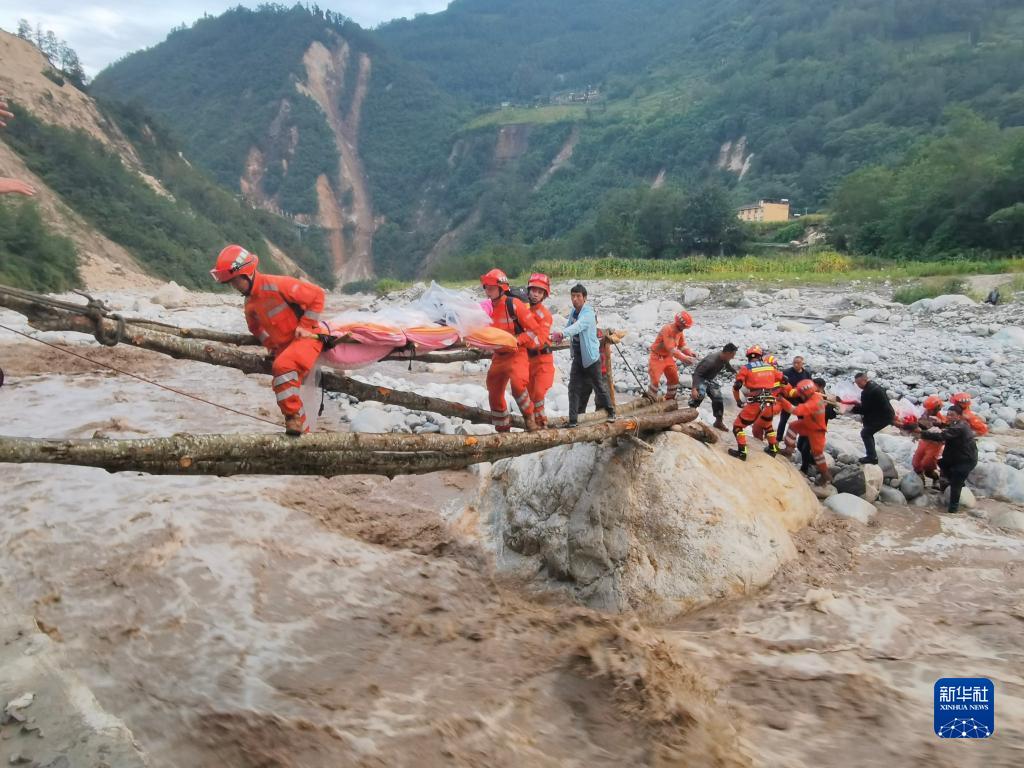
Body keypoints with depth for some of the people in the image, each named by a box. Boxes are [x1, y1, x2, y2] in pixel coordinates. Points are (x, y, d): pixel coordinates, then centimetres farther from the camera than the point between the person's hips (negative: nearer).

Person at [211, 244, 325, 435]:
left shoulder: (277, 284, -21)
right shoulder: (250, 304, 6)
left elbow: (317, 294, -18)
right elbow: (255, 327, 27)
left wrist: (305, 326, -16)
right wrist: (271, 345, 11)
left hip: (307, 336, -9)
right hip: (284, 345, 9)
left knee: (283, 366, -32)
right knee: (286, 387, 7)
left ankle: (294, 417, -21)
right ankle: (302, 431, 21)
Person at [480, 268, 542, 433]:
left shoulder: (514, 305, -14)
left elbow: (534, 329, -12)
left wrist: (518, 340, -22)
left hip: (517, 353, -7)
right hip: (498, 356, 7)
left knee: (518, 385, -30)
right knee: (494, 394, 11)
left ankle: (529, 416, -5)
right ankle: (503, 430, 27)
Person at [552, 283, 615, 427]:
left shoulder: (588, 314, -21)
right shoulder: (573, 312, 5)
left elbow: (578, 326, -39)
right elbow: (570, 326, 5)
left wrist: (562, 333, -55)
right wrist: (559, 337, -15)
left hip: (591, 356, -6)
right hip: (578, 356, 6)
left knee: (598, 385, 8)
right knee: (574, 387, -1)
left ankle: (610, 411, 30)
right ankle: (573, 419, 2)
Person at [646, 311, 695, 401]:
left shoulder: (680, 331, -2)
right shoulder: (667, 330, -29)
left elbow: (682, 346, 6)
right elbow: (671, 349, -34)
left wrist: (690, 353, -13)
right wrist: (684, 358, -40)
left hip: (668, 357, 8)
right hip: (657, 357, -8)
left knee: (674, 379, 10)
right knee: (655, 380, -11)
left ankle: (670, 399, 27)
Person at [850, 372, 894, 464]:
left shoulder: (867, 391, -24)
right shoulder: (873, 385, 9)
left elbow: (865, 410, -18)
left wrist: (853, 409, -6)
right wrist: (858, 404, 12)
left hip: (883, 416, -10)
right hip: (886, 414, 10)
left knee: (865, 433, -4)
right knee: (868, 432, 18)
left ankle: (872, 457, -3)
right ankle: (872, 455, 23)